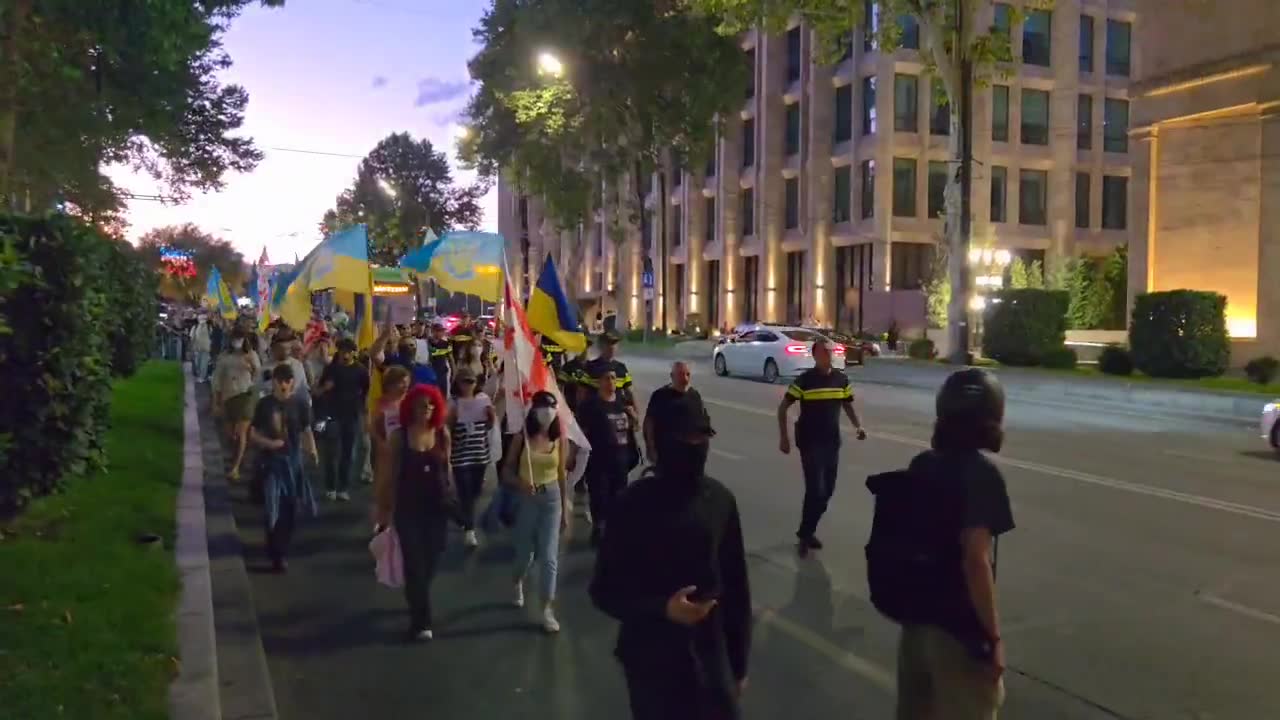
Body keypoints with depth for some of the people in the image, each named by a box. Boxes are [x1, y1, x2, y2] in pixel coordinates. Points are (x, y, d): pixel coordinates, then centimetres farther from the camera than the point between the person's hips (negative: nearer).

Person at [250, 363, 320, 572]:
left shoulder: (300, 403, -4)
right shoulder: (265, 404, -4)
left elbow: (306, 430, 1)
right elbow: (255, 434, 1)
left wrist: (312, 450, -16)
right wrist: (268, 442, -19)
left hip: (293, 460, 1)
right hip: (270, 461, -1)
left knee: (290, 509, 8)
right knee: (273, 509, -6)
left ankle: (281, 549, 28)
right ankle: (277, 554, 3)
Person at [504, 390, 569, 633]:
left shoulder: (560, 440, -2)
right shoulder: (522, 438, -8)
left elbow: (562, 475, 5)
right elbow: (508, 471, -2)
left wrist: (565, 509, 8)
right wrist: (521, 484, -24)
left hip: (551, 499, 1)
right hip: (525, 499, -1)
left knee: (549, 557, -4)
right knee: (525, 553, 15)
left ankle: (548, 611, 3)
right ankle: (518, 584, 48)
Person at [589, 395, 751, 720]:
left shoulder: (720, 500, -4)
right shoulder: (634, 505, -14)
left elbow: (736, 584, 4)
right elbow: (604, 590, -8)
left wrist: (739, 661, 9)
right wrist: (662, 609, -23)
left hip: (711, 656, 3)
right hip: (651, 658, -3)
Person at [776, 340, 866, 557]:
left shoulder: (841, 379, 3)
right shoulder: (805, 380, -10)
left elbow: (848, 405, 16)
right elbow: (783, 407, -5)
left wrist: (858, 425, -2)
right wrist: (783, 436, -10)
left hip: (832, 443, 5)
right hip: (810, 443, -5)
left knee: (827, 491, 11)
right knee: (815, 490, -10)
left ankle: (808, 531, 27)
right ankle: (805, 534, 7)